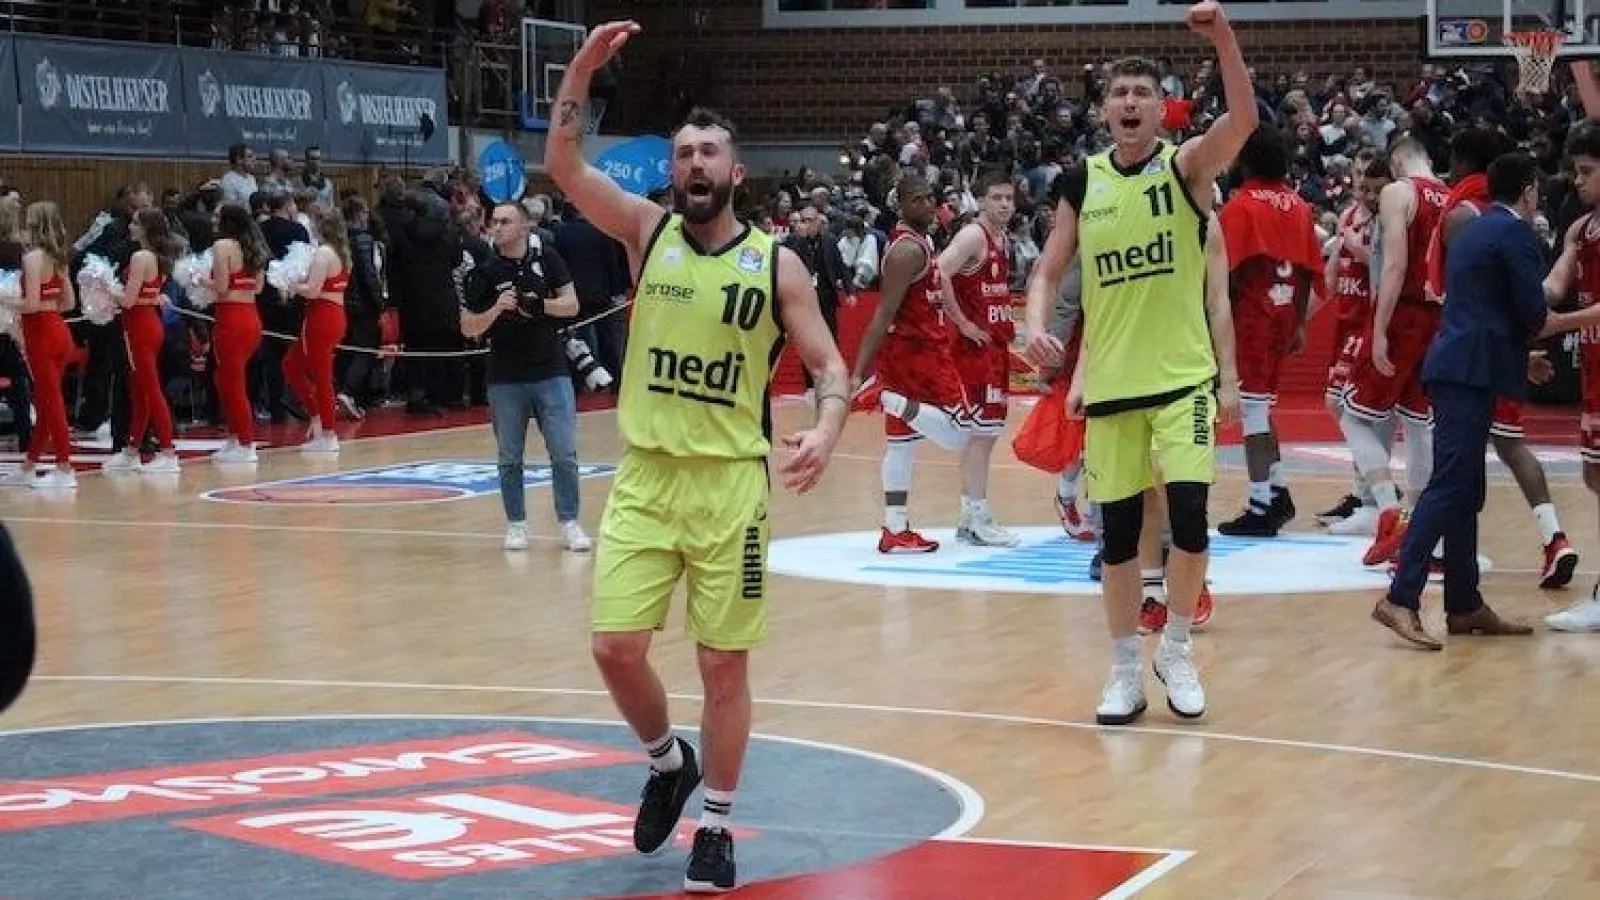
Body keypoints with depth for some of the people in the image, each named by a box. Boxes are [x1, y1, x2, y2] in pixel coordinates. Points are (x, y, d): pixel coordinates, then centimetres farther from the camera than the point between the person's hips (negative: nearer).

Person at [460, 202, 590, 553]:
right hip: (505, 378, 1)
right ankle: (516, 525, 18)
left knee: (564, 454, -3)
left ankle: (569, 523, 5)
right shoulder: (485, 272, -2)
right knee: (510, 459, 7)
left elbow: (571, 305, 0)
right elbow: (468, 329, -1)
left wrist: (538, 305, -17)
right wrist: (496, 309, -18)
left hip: (551, 371, -1)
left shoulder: (546, 258, -1)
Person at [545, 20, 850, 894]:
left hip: (732, 482, -2)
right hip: (644, 477, 2)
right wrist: (583, 68, -16)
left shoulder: (777, 263, -2)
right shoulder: (648, 232, 3)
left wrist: (824, 431, -21)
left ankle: (716, 828, 15)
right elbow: (562, 164, -7)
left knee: (724, 663, 2)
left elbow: (829, 367, -1)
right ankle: (666, 763, 26)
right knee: (616, 647, -3)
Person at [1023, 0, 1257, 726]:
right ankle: (1126, 668, 21)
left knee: (1189, 513, -13)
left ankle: (1177, 651, 10)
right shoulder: (1081, 183, 4)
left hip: (1183, 376, -3)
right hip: (1110, 382, 3)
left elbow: (1244, 120, -24)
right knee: (1118, 531, 6)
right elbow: (1049, 269, 10)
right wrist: (1036, 325, -10)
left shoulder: (1187, 166, -6)